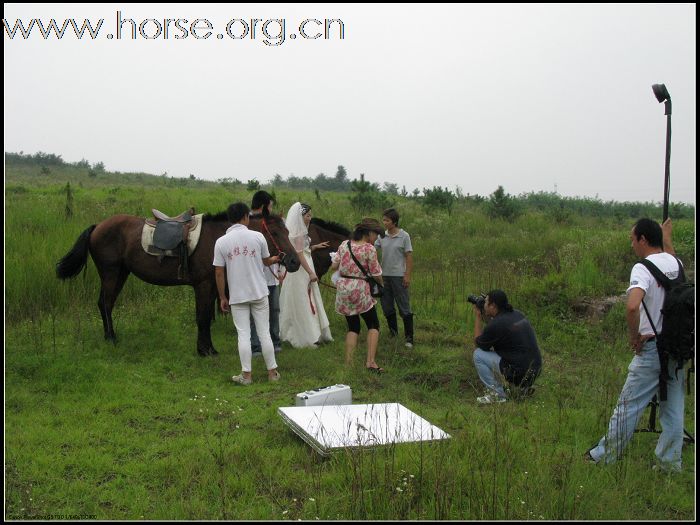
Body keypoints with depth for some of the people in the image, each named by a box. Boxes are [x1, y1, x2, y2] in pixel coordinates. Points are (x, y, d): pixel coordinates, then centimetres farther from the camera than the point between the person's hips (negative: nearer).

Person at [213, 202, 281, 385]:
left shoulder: (221, 242, -6)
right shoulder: (257, 236, -5)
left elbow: (219, 273, -5)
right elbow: (266, 261, 11)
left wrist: (222, 297, 5)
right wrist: (275, 259, 35)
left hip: (237, 296, 0)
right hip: (259, 293, 1)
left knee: (243, 335, 5)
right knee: (264, 332, 8)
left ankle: (246, 374, 7)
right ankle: (272, 372, 15)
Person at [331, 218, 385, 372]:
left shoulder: (344, 245, 3)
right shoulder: (369, 249, -11)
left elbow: (333, 266, 6)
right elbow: (376, 275, -8)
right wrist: (381, 284, 12)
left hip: (343, 288, 5)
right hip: (360, 289, -5)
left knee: (353, 327, 16)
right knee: (373, 325, 10)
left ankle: (348, 362, 8)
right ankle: (370, 361, -1)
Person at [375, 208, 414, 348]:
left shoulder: (404, 236, -6)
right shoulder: (382, 236, 5)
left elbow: (409, 257, -7)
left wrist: (408, 275, -13)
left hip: (399, 276, -5)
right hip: (385, 276, 5)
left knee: (404, 307, -1)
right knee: (386, 307, 12)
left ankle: (409, 338, 5)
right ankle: (393, 333, 28)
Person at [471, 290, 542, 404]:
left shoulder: (496, 324, -16)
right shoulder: (518, 314, 8)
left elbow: (478, 343, 1)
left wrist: (478, 317, 7)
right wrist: (486, 316, 19)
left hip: (518, 374, -8)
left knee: (478, 354, 0)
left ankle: (496, 394, 1)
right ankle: (523, 386, 19)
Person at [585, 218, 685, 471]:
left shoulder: (643, 268, -16)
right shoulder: (675, 263, 5)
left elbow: (632, 306, -33)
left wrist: (634, 335, -18)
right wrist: (667, 237, 45)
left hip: (652, 348, -7)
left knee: (628, 405, 4)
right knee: (673, 409, 12)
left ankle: (605, 455, 15)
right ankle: (670, 464, 19)